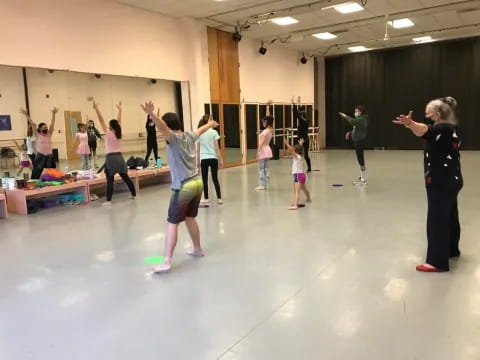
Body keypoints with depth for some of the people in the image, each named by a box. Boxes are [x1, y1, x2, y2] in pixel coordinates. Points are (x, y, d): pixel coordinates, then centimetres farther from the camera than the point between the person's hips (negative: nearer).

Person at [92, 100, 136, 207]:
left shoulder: (109, 133, -7)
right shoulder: (119, 133, 6)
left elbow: (101, 120, -9)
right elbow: (119, 121, 17)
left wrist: (96, 109, -8)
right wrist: (119, 109, 26)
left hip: (110, 158, -5)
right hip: (119, 157, 6)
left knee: (110, 180, -7)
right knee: (125, 177, 14)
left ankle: (108, 201, -9)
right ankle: (134, 194, 21)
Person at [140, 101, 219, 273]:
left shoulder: (174, 138, -11)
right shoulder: (189, 136, 10)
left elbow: (162, 127, -33)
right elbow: (200, 130, 32)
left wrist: (151, 114, -50)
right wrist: (210, 124, 53)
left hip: (183, 187, -8)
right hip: (197, 183, 8)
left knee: (172, 223, -4)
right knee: (189, 218, 23)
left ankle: (167, 262, -4)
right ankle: (198, 249, 37)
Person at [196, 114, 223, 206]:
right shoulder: (213, 132, -5)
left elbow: (198, 149, 2)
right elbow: (217, 148, -6)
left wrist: (198, 161, 11)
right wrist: (220, 160, 1)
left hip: (204, 159, 0)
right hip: (213, 158, 0)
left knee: (205, 179, 6)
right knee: (215, 178, 10)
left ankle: (206, 199, 8)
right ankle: (219, 198, 17)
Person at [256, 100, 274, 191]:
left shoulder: (265, 131, -18)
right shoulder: (271, 130, 5)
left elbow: (261, 143, -20)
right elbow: (268, 117, 12)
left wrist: (258, 152, -19)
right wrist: (268, 106, 16)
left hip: (263, 150, -9)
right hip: (267, 149, 9)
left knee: (261, 168, -3)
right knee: (265, 168, 11)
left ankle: (262, 185, 0)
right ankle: (265, 184, 13)